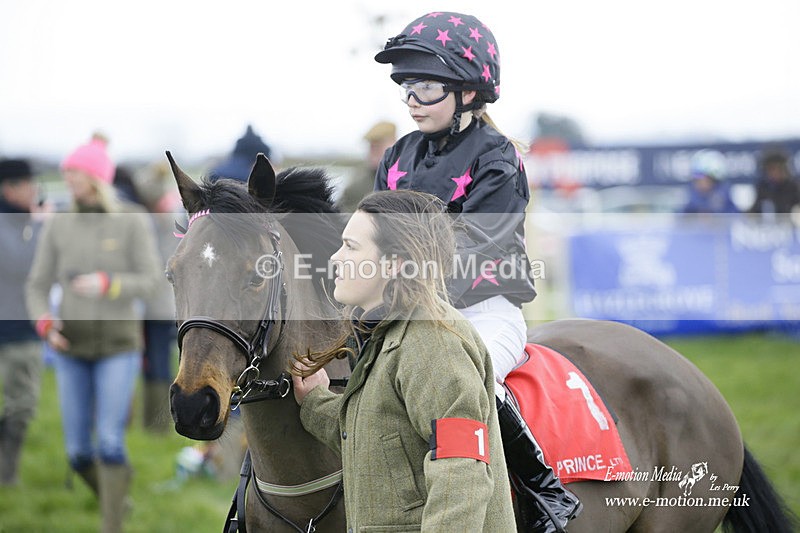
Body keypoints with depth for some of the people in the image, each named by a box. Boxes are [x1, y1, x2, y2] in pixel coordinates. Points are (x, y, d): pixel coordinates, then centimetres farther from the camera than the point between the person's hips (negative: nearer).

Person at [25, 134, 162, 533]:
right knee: (78, 451, 4)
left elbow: (151, 282, -9)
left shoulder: (134, 221, -7)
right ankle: (115, 499, 36)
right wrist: (45, 324, -17)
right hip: (73, 346, 4)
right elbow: (37, 287, 5)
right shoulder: (58, 227, 2)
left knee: (109, 443, -16)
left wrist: (106, 284, -27)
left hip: (118, 343, -3)